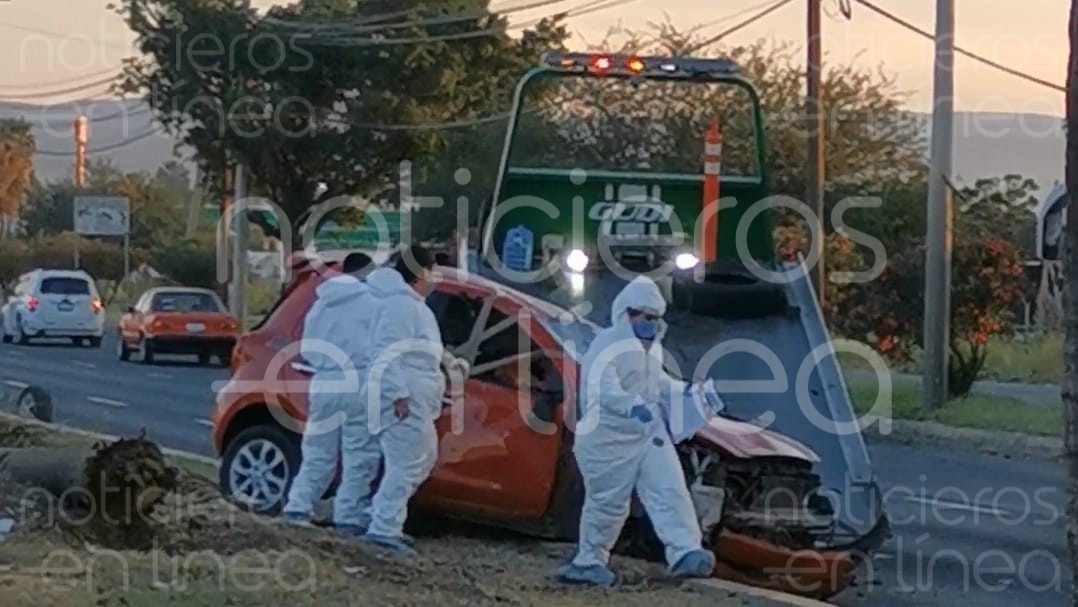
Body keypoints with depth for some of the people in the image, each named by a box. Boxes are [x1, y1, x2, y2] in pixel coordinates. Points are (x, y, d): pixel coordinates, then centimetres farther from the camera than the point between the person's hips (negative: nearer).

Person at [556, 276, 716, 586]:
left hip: (650, 433, 8)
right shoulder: (608, 344, -16)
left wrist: (684, 391, 14)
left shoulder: (652, 346, 14)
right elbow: (603, 389, -30)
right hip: (609, 438, -8)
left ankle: (685, 553, -14)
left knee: (670, 491, -6)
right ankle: (589, 560, 19)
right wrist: (634, 406, -46)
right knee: (607, 502, 2)